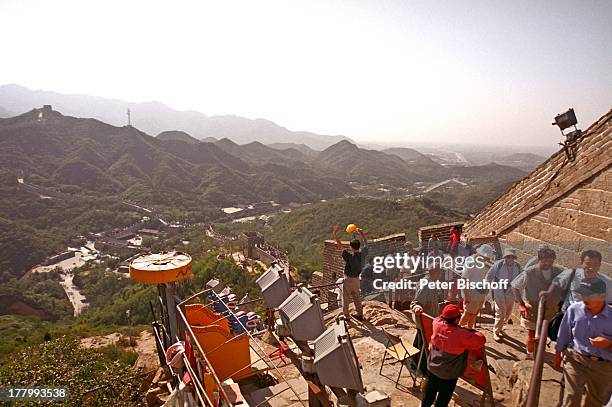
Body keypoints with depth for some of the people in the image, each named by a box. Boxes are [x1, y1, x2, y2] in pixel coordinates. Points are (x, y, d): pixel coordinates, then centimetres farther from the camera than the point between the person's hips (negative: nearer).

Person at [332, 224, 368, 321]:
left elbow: (340, 245, -27)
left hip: (348, 279, -6)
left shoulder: (349, 255, -26)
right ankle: (360, 314, 29)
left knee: (346, 298, 9)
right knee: (357, 297, 20)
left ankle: (346, 316, 18)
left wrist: (334, 233, -23)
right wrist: (363, 235, 15)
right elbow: (366, 245, 9)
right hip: (356, 279, 6)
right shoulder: (361, 254, -11)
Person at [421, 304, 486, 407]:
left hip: (432, 367, 5)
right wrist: (471, 332, -9)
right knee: (444, 395, 19)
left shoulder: (436, 324, -17)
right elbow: (481, 340, -23)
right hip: (449, 373, -5)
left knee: (430, 389, 28)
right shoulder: (461, 334, -31)